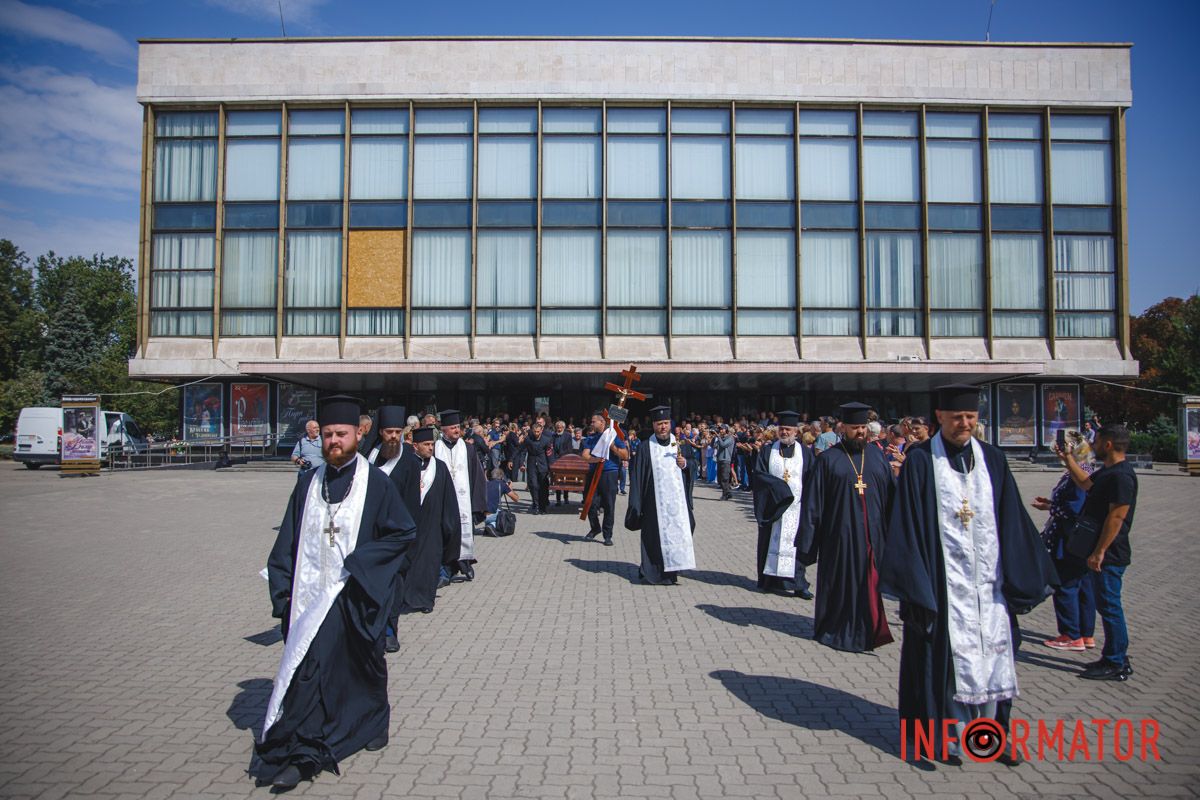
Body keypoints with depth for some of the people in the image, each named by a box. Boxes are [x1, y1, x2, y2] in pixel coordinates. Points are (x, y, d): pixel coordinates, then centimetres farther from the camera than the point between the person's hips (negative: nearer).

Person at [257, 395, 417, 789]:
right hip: (309, 593, 4)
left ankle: (295, 752, 4)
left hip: (351, 595, -4)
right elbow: (287, 542, 10)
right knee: (308, 666, 6)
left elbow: (404, 532, -5)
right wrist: (283, 591, 1)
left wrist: (359, 561, -12)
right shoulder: (308, 484, 7)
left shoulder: (376, 483, -5)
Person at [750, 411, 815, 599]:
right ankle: (770, 580, 12)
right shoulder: (768, 450, 6)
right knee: (771, 542, 4)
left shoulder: (805, 452, 7)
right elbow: (758, 474, -2)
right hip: (773, 505, 0)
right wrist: (778, 485, -14)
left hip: (797, 506, 0)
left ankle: (797, 583, 3)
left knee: (795, 543, -2)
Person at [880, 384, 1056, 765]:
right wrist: (914, 583, -12)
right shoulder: (920, 460, -6)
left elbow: (1012, 520, 9)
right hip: (943, 580, -4)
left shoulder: (992, 459, 7)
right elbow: (908, 522, -7)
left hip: (988, 581, 4)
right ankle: (944, 738, 19)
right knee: (945, 657, 4)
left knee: (993, 655, 9)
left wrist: (1020, 577, 5)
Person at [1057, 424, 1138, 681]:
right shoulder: (1108, 471, 12)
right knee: (1106, 605, 16)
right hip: (1102, 553, 10)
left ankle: (1115, 665, 6)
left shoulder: (1121, 475, -19)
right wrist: (1068, 459, 28)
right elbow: (1086, 483, 32)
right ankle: (1116, 658, 25)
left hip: (1109, 555, -10)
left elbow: (1117, 517, -23)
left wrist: (1099, 552, -22)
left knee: (1109, 607, -3)